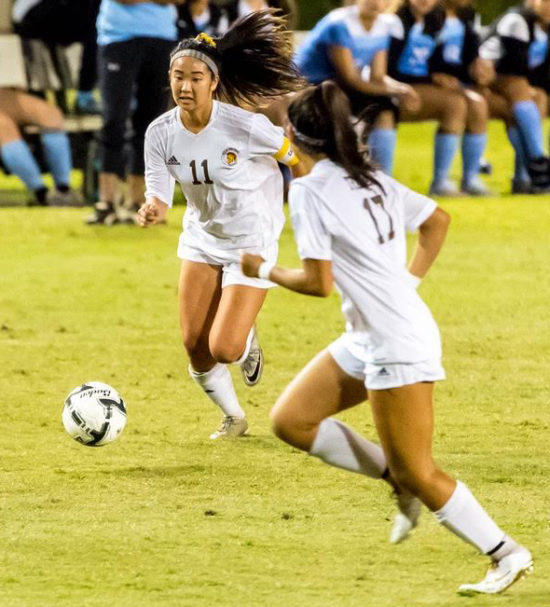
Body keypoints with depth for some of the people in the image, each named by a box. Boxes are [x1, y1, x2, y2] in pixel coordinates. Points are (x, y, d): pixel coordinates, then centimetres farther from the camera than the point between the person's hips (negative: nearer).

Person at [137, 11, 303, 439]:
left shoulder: (244, 126, -26)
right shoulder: (161, 134, -13)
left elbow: (296, 158, -12)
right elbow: (160, 194, -12)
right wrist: (153, 209, -35)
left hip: (252, 241, -5)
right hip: (202, 239, 5)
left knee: (224, 348, -14)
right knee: (195, 344, 3)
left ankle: (248, 342, 26)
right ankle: (233, 417, 31)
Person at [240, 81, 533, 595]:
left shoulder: (308, 191, -14)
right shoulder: (371, 180, 10)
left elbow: (317, 282, -16)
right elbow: (437, 220, 20)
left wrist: (264, 270, 0)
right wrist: (409, 281, 21)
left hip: (399, 343, -9)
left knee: (417, 474, -2)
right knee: (290, 421, 10)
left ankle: (506, 554, 5)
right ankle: (398, 478, 14)